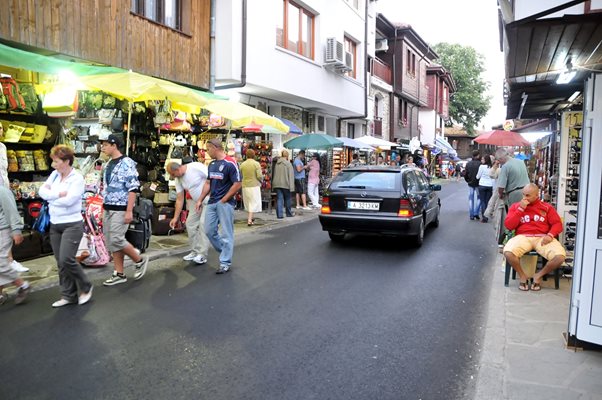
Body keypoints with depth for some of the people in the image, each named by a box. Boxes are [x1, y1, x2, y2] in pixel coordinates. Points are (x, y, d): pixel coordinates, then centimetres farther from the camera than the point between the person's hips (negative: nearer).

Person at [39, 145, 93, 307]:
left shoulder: (77, 178, -12)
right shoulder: (54, 175, 8)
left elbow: (69, 200, -22)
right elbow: (42, 191, -3)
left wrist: (50, 196, -8)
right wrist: (59, 193, -17)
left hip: (72, 225, -7)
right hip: (54, 225, 7)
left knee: (66, 259, -13)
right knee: (60, 262, 9)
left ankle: (86, 287, 9)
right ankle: (68, 295, 21)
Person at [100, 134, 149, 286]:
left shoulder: (126, 163, -14)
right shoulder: (109, 164, 13)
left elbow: (133, 189, -19)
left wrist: (129, 211, -23)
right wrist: (105, 208, 18)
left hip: (120, 209, -9)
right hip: (107, 209, 9)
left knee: (116, 240, -11)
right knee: (110, 242, 8)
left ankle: (140, 260, 10)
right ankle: (119, 274, 17)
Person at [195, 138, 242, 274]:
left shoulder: (230, 163, -13)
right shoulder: (212, 164, 12)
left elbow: (237, 184, -15)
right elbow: (208, 183, 17)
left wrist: (224, 200, -13)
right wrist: (200, 200, 10)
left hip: (225, 203, -8)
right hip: (212, 202, 8)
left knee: (226, 233, -1)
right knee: (209, 231, 10)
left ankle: (225, 262, 6)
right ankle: (225, 251, 28)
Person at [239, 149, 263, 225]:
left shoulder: (242, 164, 0)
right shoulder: (256, 164, -9)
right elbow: (259, 176, -13)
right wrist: (261, 180, 7)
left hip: (245, 186, 4)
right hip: (254, 185, -4)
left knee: (248, 203, 17)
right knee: (253, 203, 1)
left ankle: (250, 218, 28)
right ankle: (249, 220, -6)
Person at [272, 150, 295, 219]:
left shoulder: (276, 163, 7)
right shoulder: (288, 164, -8)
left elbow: (274, 174, 14)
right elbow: (291, 175, -10)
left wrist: (274, 183, 21)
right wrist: (291, 186, -9)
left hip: (277, 184, 4)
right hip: (285, 184, -4)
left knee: (279, 199, 3)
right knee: (287, 199, 12)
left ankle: (279, 215, 0)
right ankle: (289, 213, 24)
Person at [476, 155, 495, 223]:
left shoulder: (482, 166, -8)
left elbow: (478, 177, -1)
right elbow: (493, 179, 8)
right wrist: (493, 188, 15)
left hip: (482, 185, -3)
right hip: (490, 186, 3)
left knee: (482, 201, 2)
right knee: (487, 201, 9)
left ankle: (484, 217, -3)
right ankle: (487, 217, 10)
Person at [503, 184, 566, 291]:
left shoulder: (546, 207, 14)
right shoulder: (515, 206, 12)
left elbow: (557, 224, 7)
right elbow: (508, 226, 1)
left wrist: (550, 235, -14)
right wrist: (521, 209, -5)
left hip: (542, 238, 1)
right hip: (523, 237, -1)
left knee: (560, 257, -27)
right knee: (508, 252, -33)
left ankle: (539, 275, 2)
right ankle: (523, 276, -3)